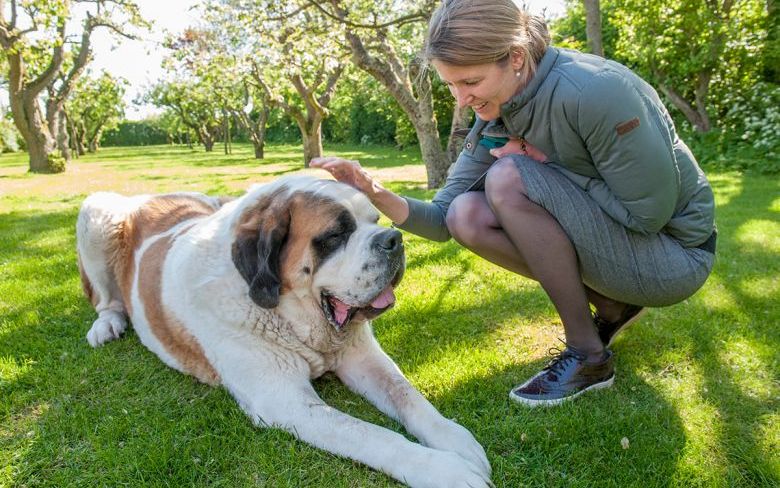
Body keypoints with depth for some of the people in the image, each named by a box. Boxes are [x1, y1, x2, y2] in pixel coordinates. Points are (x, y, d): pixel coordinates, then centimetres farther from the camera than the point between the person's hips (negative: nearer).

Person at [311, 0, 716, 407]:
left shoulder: (592, 91, -27)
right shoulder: (495, 115, -4)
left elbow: (649, 213, -23)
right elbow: (442, 220, -5)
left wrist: (547, 165, -19)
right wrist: (377, 194, -23)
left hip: (675, 254, -7)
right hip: (609, 233, 7)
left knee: (509, 178, -26)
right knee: (466, 216, -11)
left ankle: (589, 357, -11)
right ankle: (612, 308, 4)